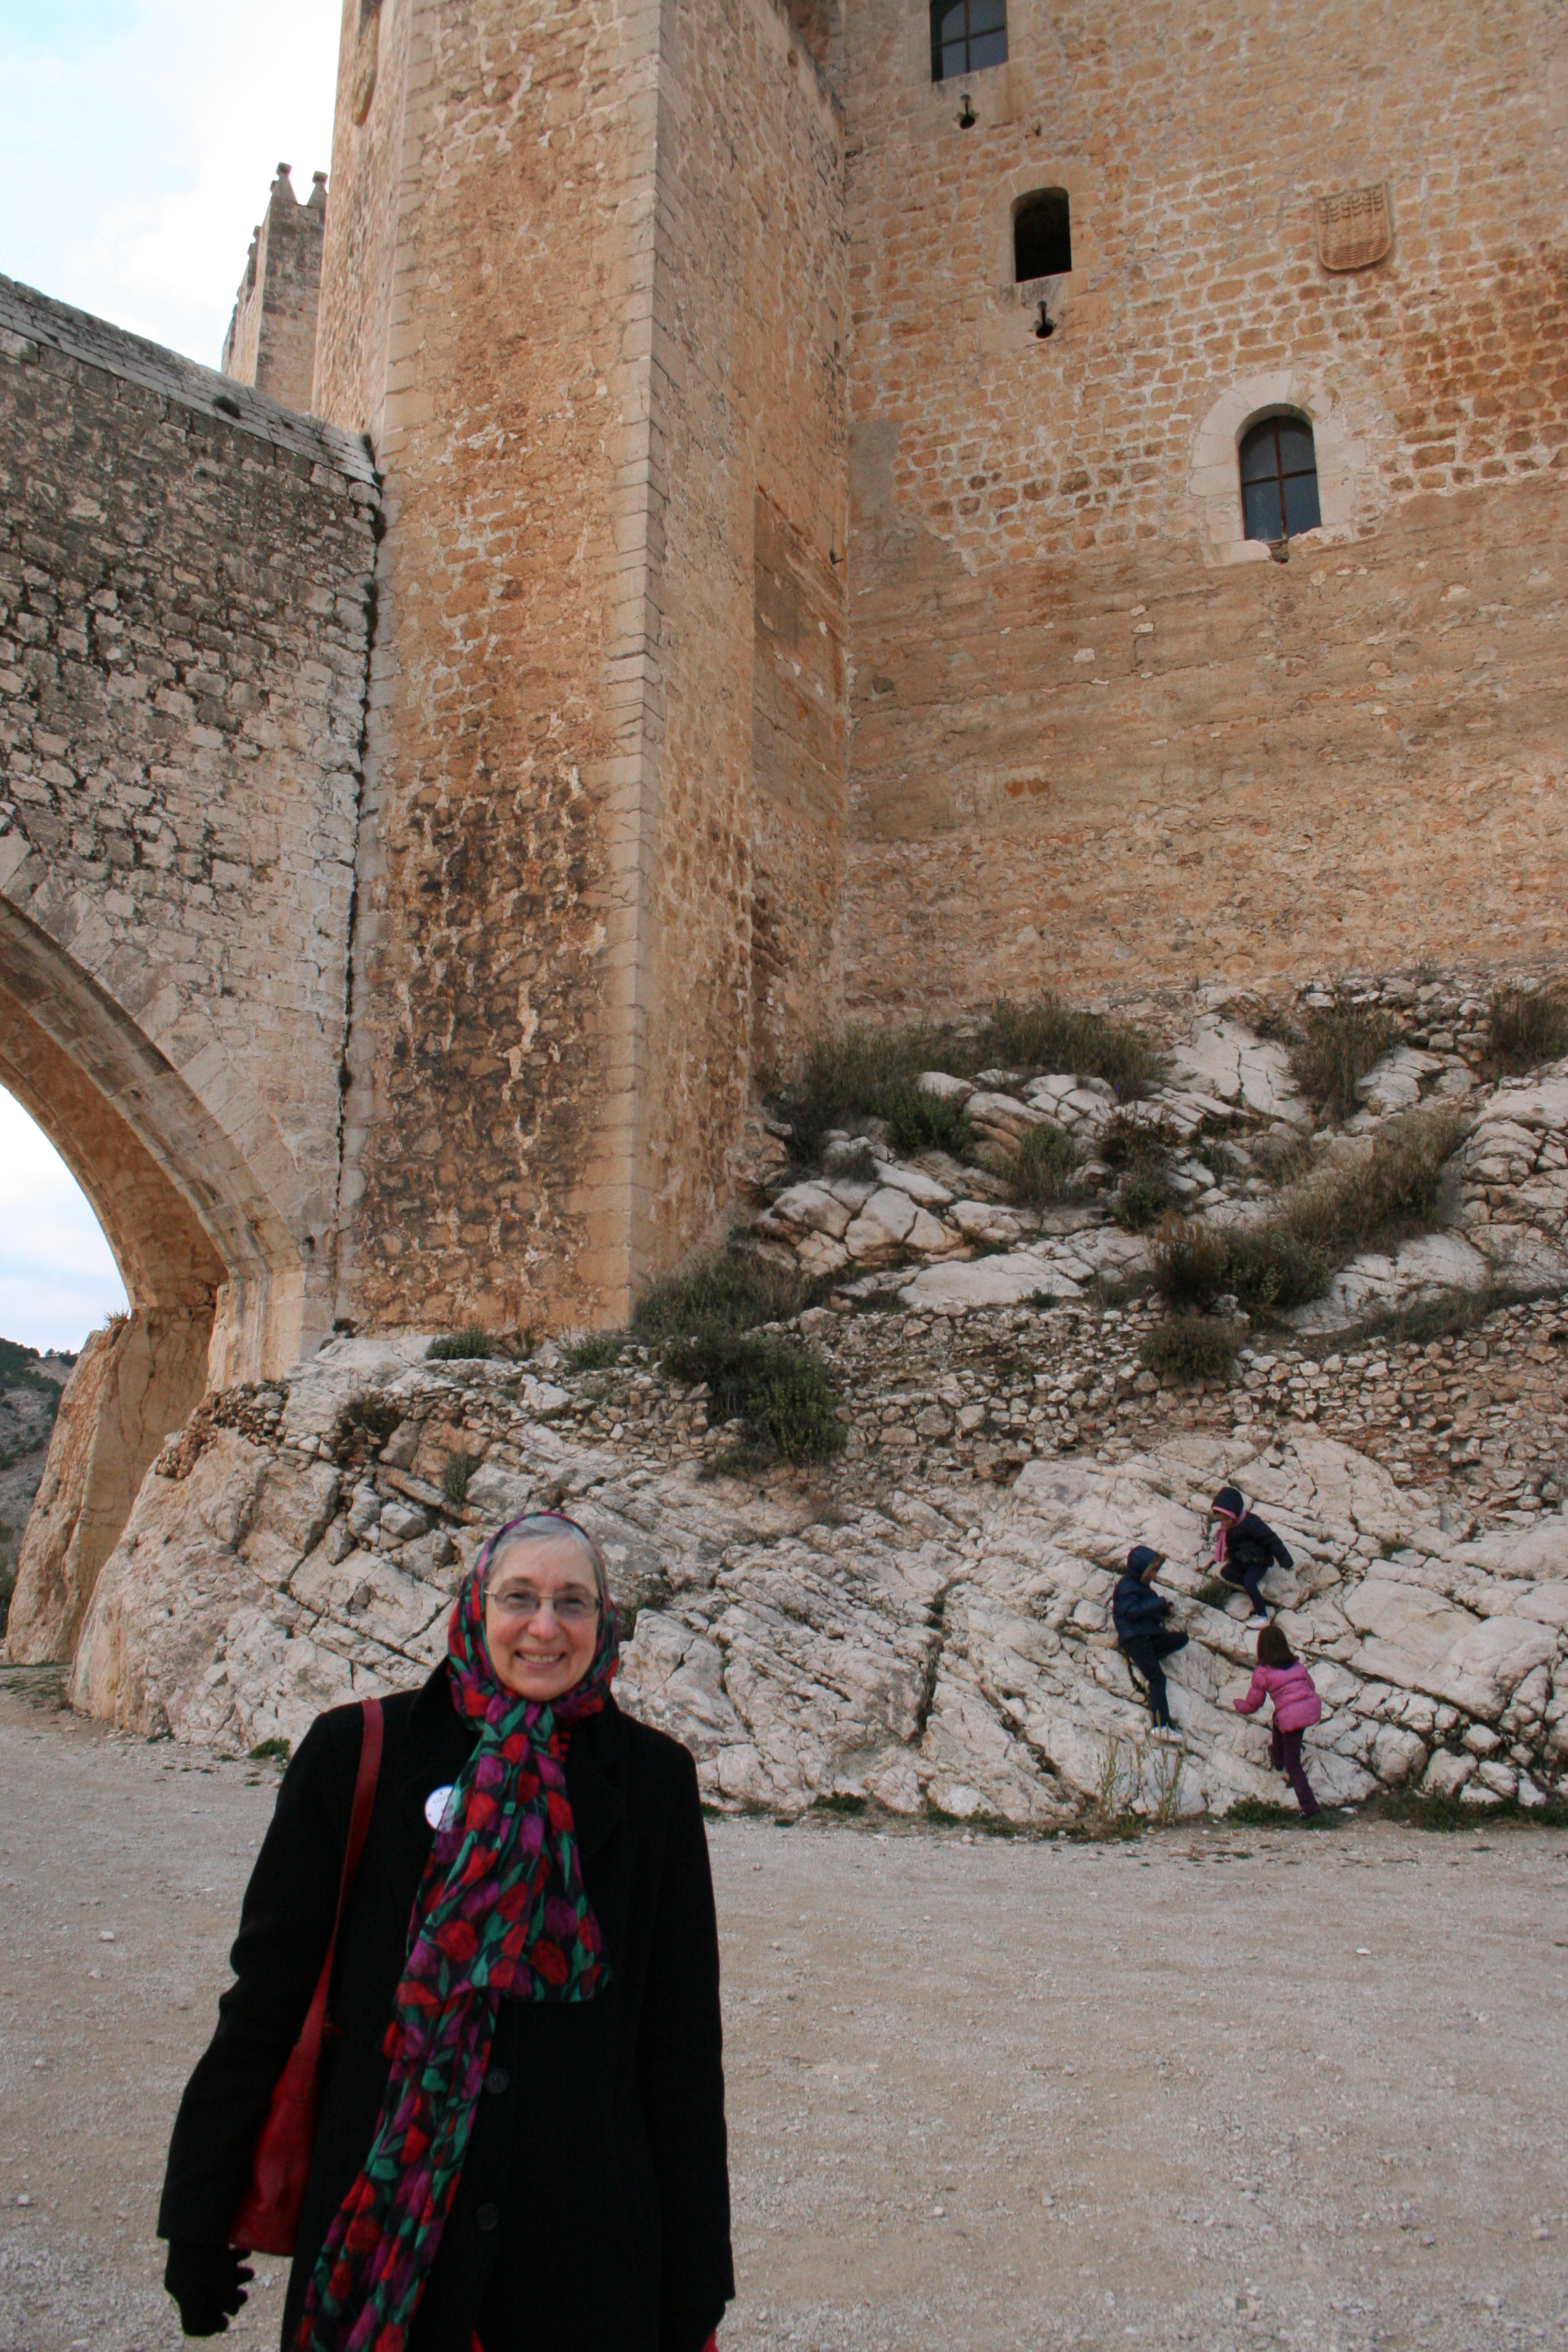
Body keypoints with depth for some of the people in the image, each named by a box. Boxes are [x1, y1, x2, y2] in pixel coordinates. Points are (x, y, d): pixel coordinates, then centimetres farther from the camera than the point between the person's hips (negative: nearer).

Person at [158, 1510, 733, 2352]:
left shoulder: (652, 1778, -4)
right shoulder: (356, 1755, -6)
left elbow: (683, 2042, 0)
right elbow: (268, 1986, 0)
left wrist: (694, 2283, 2)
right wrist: (199, 2215, 2)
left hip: (584, 2241, 1)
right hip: (382, 2229, 0)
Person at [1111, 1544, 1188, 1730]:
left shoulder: (1140, 1584, 22)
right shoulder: (1126, 1586, -6)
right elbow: (1131, 1611, -22)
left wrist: (1165, 1608, 9)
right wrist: (1159, 1602, -18)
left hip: (1149, 1635, 9)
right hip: (1134, 1637, -9)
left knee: (1182, 1639, -8)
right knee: (1157, 1677, -22)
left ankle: (1139, 1659, -15)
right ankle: (1162, 1725, -34)